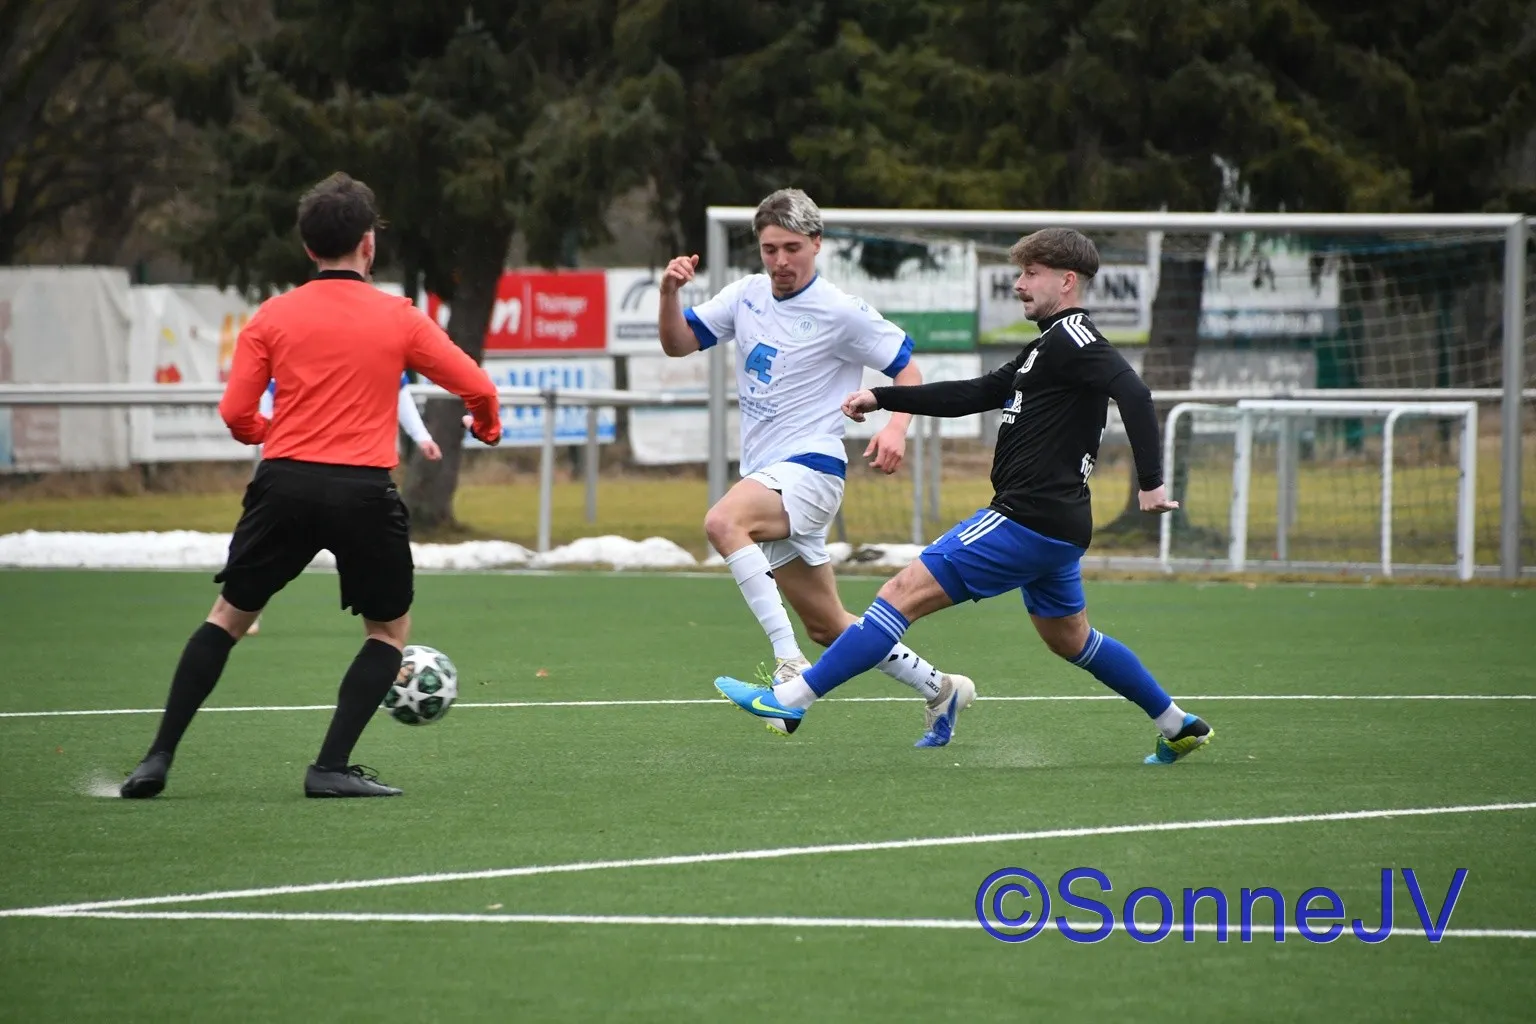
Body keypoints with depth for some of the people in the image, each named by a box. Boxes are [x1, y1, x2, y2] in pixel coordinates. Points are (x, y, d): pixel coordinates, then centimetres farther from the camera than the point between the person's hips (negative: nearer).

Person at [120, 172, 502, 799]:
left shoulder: (273, 317, 5)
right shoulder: (398, 318, 3)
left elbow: (236, 414, 2)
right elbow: (478, 388, 6)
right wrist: (487, 426, 29)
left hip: (285, 486, 2)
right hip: (364, 489, -2)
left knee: (229, 617, 15)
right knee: (390, 630, 16)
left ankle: (159, 759, 7)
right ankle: (331, 768, 2)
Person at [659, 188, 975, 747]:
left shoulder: (841, 312, -8)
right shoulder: (747, 295, 9)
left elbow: (908, 369, -1)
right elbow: (679, 343, 12)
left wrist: (896, 428, -19)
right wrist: (669, 292, -8)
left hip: (810, 469, -7)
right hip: (766, 476, 7)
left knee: (723, 522, -36)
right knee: (828, 626, 12)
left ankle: (789, 663, -35)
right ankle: (940, 691, 28)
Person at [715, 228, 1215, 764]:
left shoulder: (1071, 338, -11)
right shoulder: (1050, 345, 20)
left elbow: (1133, 394, -26)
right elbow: (972, 395, 25)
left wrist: (1150, 482, -32)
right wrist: (881, 397, 20)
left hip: (1028, 520, -11)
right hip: (1057, 524, 11)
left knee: (904, 593, -11)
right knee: (1069, 638, 27)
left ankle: (790, 698, -13)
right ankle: (1179, 727, 33)